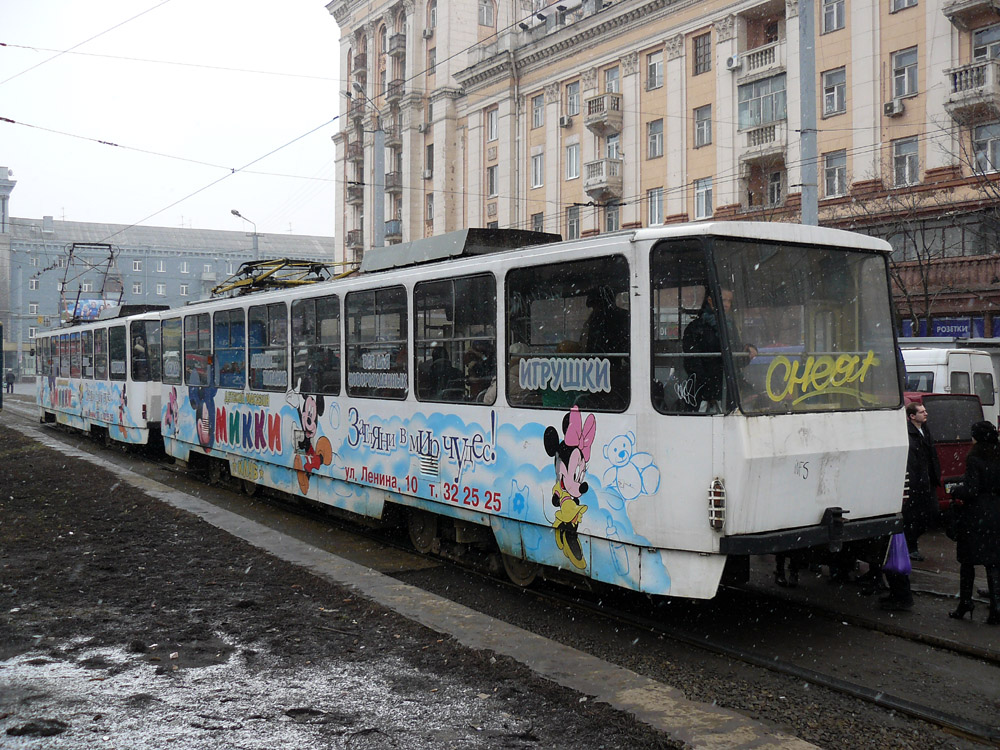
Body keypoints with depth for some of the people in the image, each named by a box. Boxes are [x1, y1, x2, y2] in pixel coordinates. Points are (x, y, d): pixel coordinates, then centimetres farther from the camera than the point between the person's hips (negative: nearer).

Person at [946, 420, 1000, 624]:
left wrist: (954, 491, 1)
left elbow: (970, 490, -16)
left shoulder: (974, 458, -13)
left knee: (967, 561, 8)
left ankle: (965, 604, 15)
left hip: (975, 516, -5)